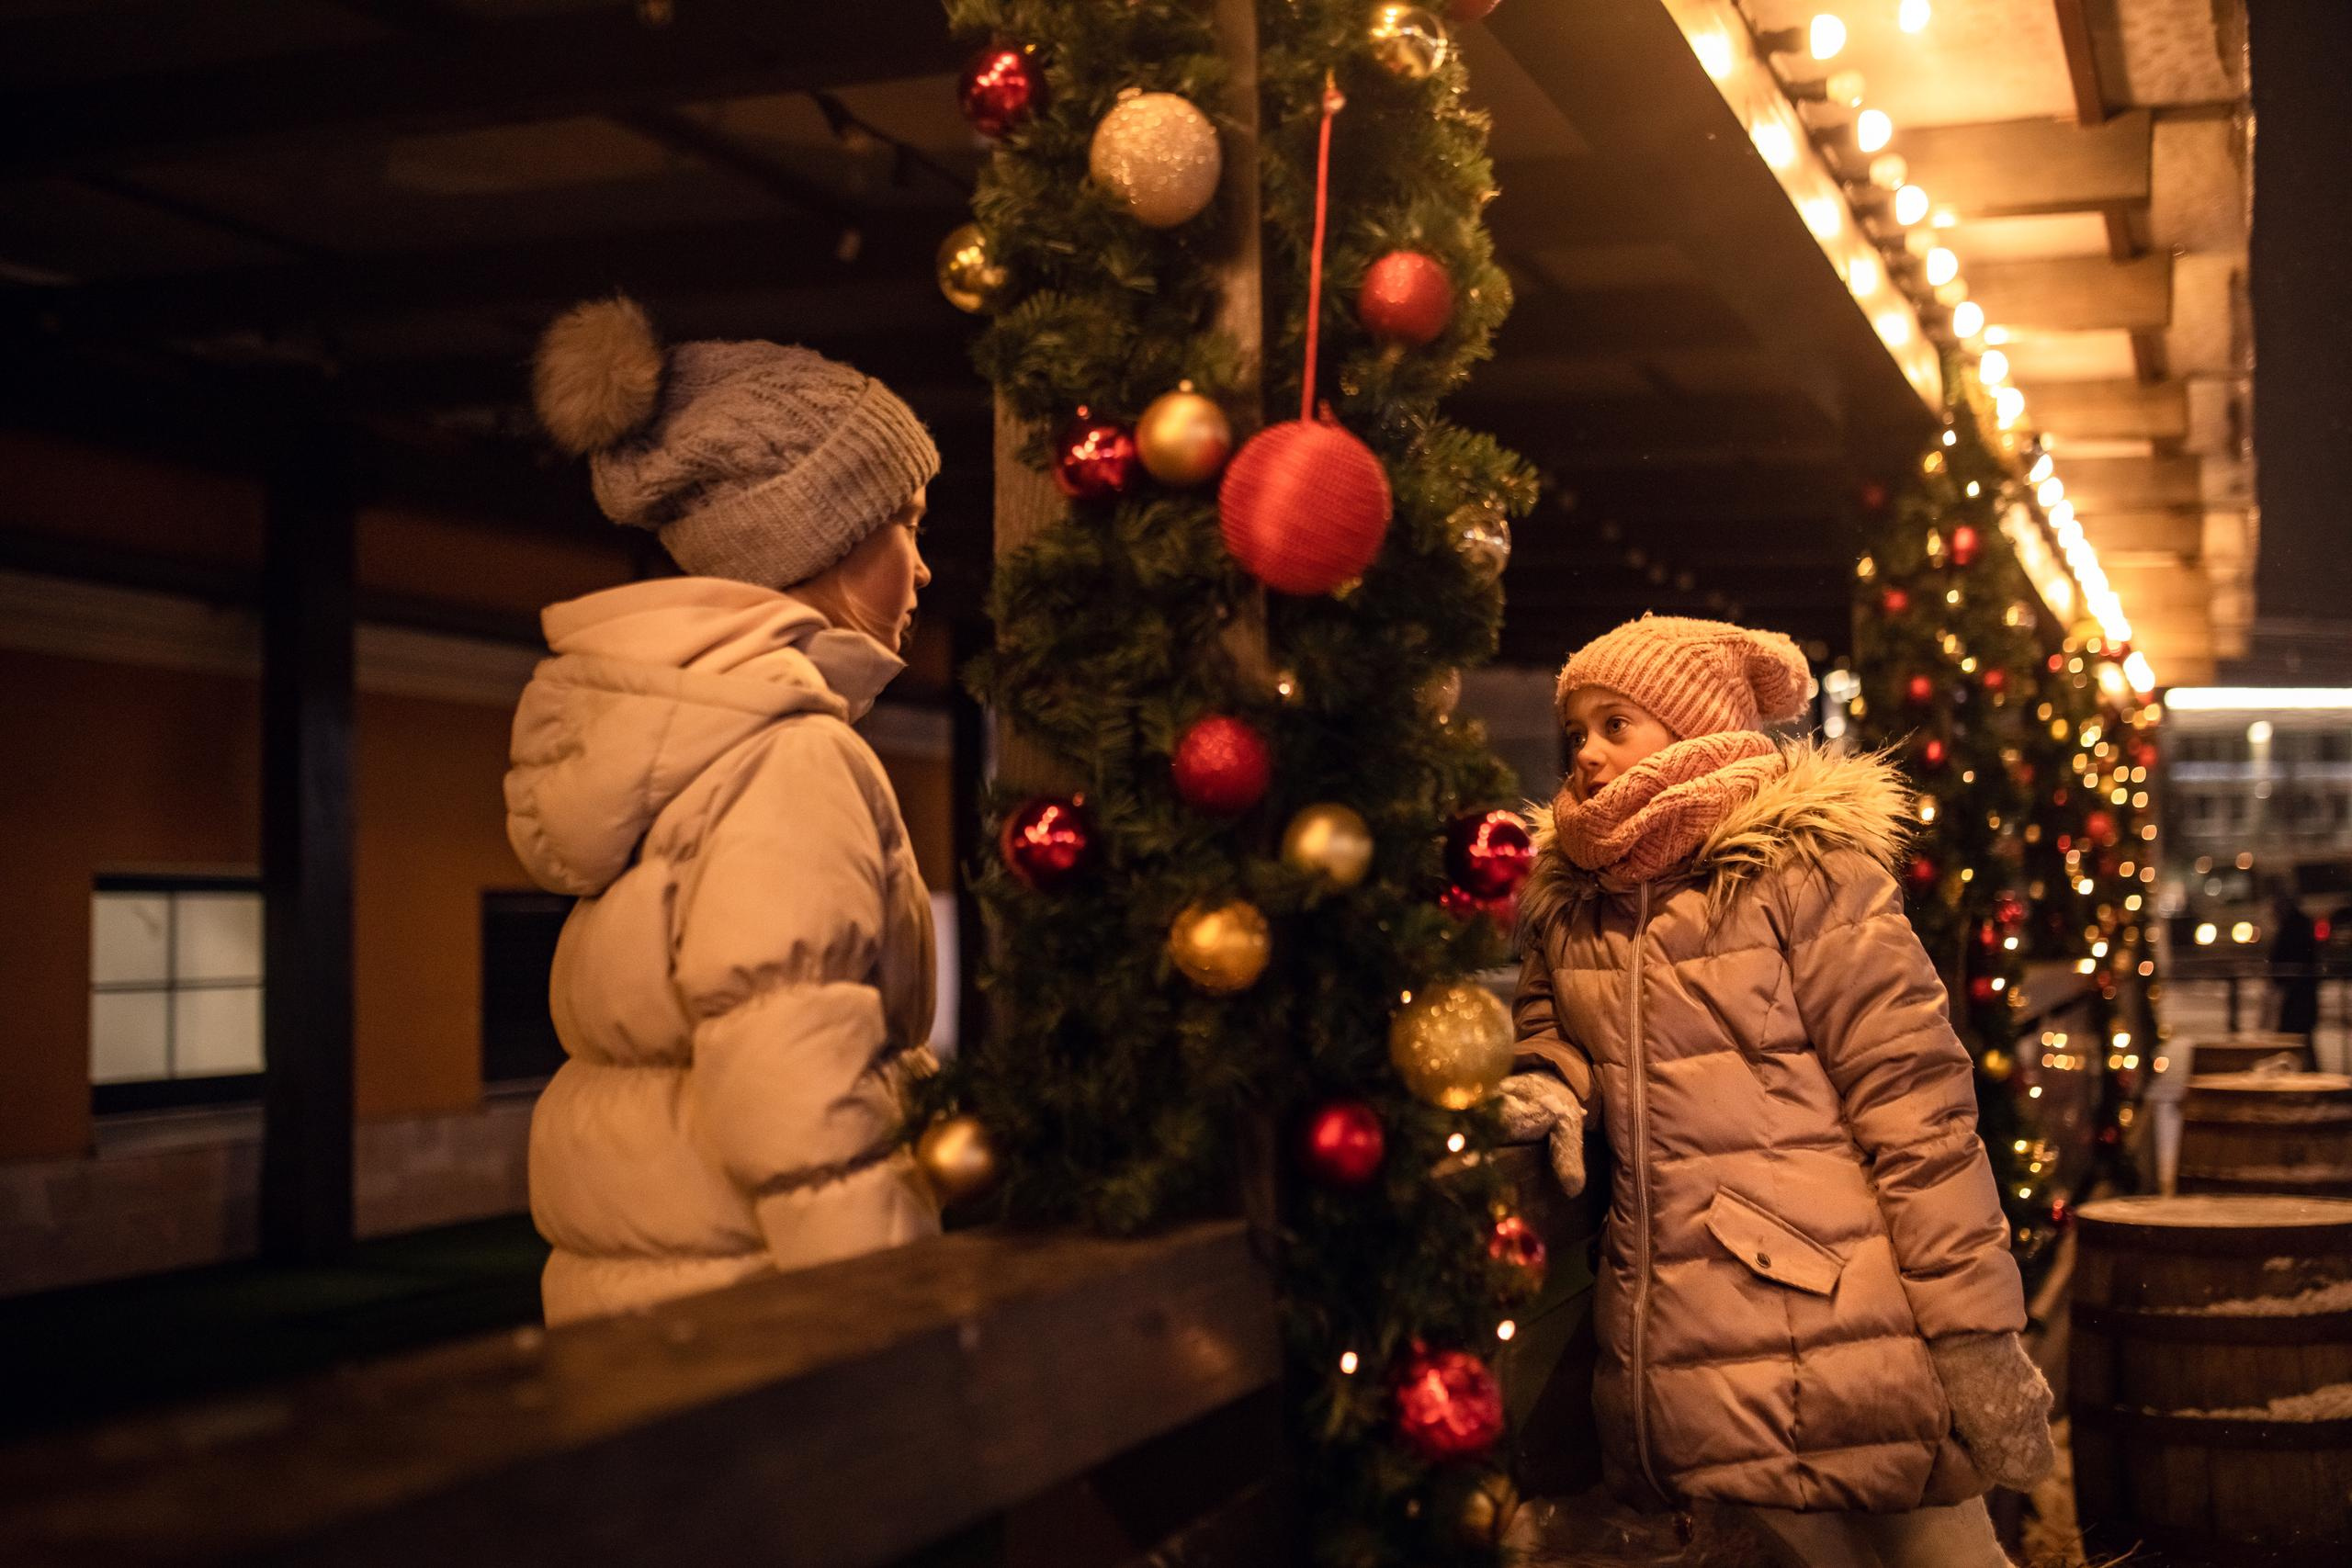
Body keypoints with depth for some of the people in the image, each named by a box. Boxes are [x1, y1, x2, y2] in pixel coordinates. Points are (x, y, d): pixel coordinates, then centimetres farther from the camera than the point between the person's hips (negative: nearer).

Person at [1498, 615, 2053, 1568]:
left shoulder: (1802, 871, -5)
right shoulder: (1566, 902, 10)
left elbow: (1914, 1103, -8)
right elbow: (1549, 1019, 29)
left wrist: (1975, 1329, -12)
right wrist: (1551, 1080, 4)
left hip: (1836, 1341, -4)